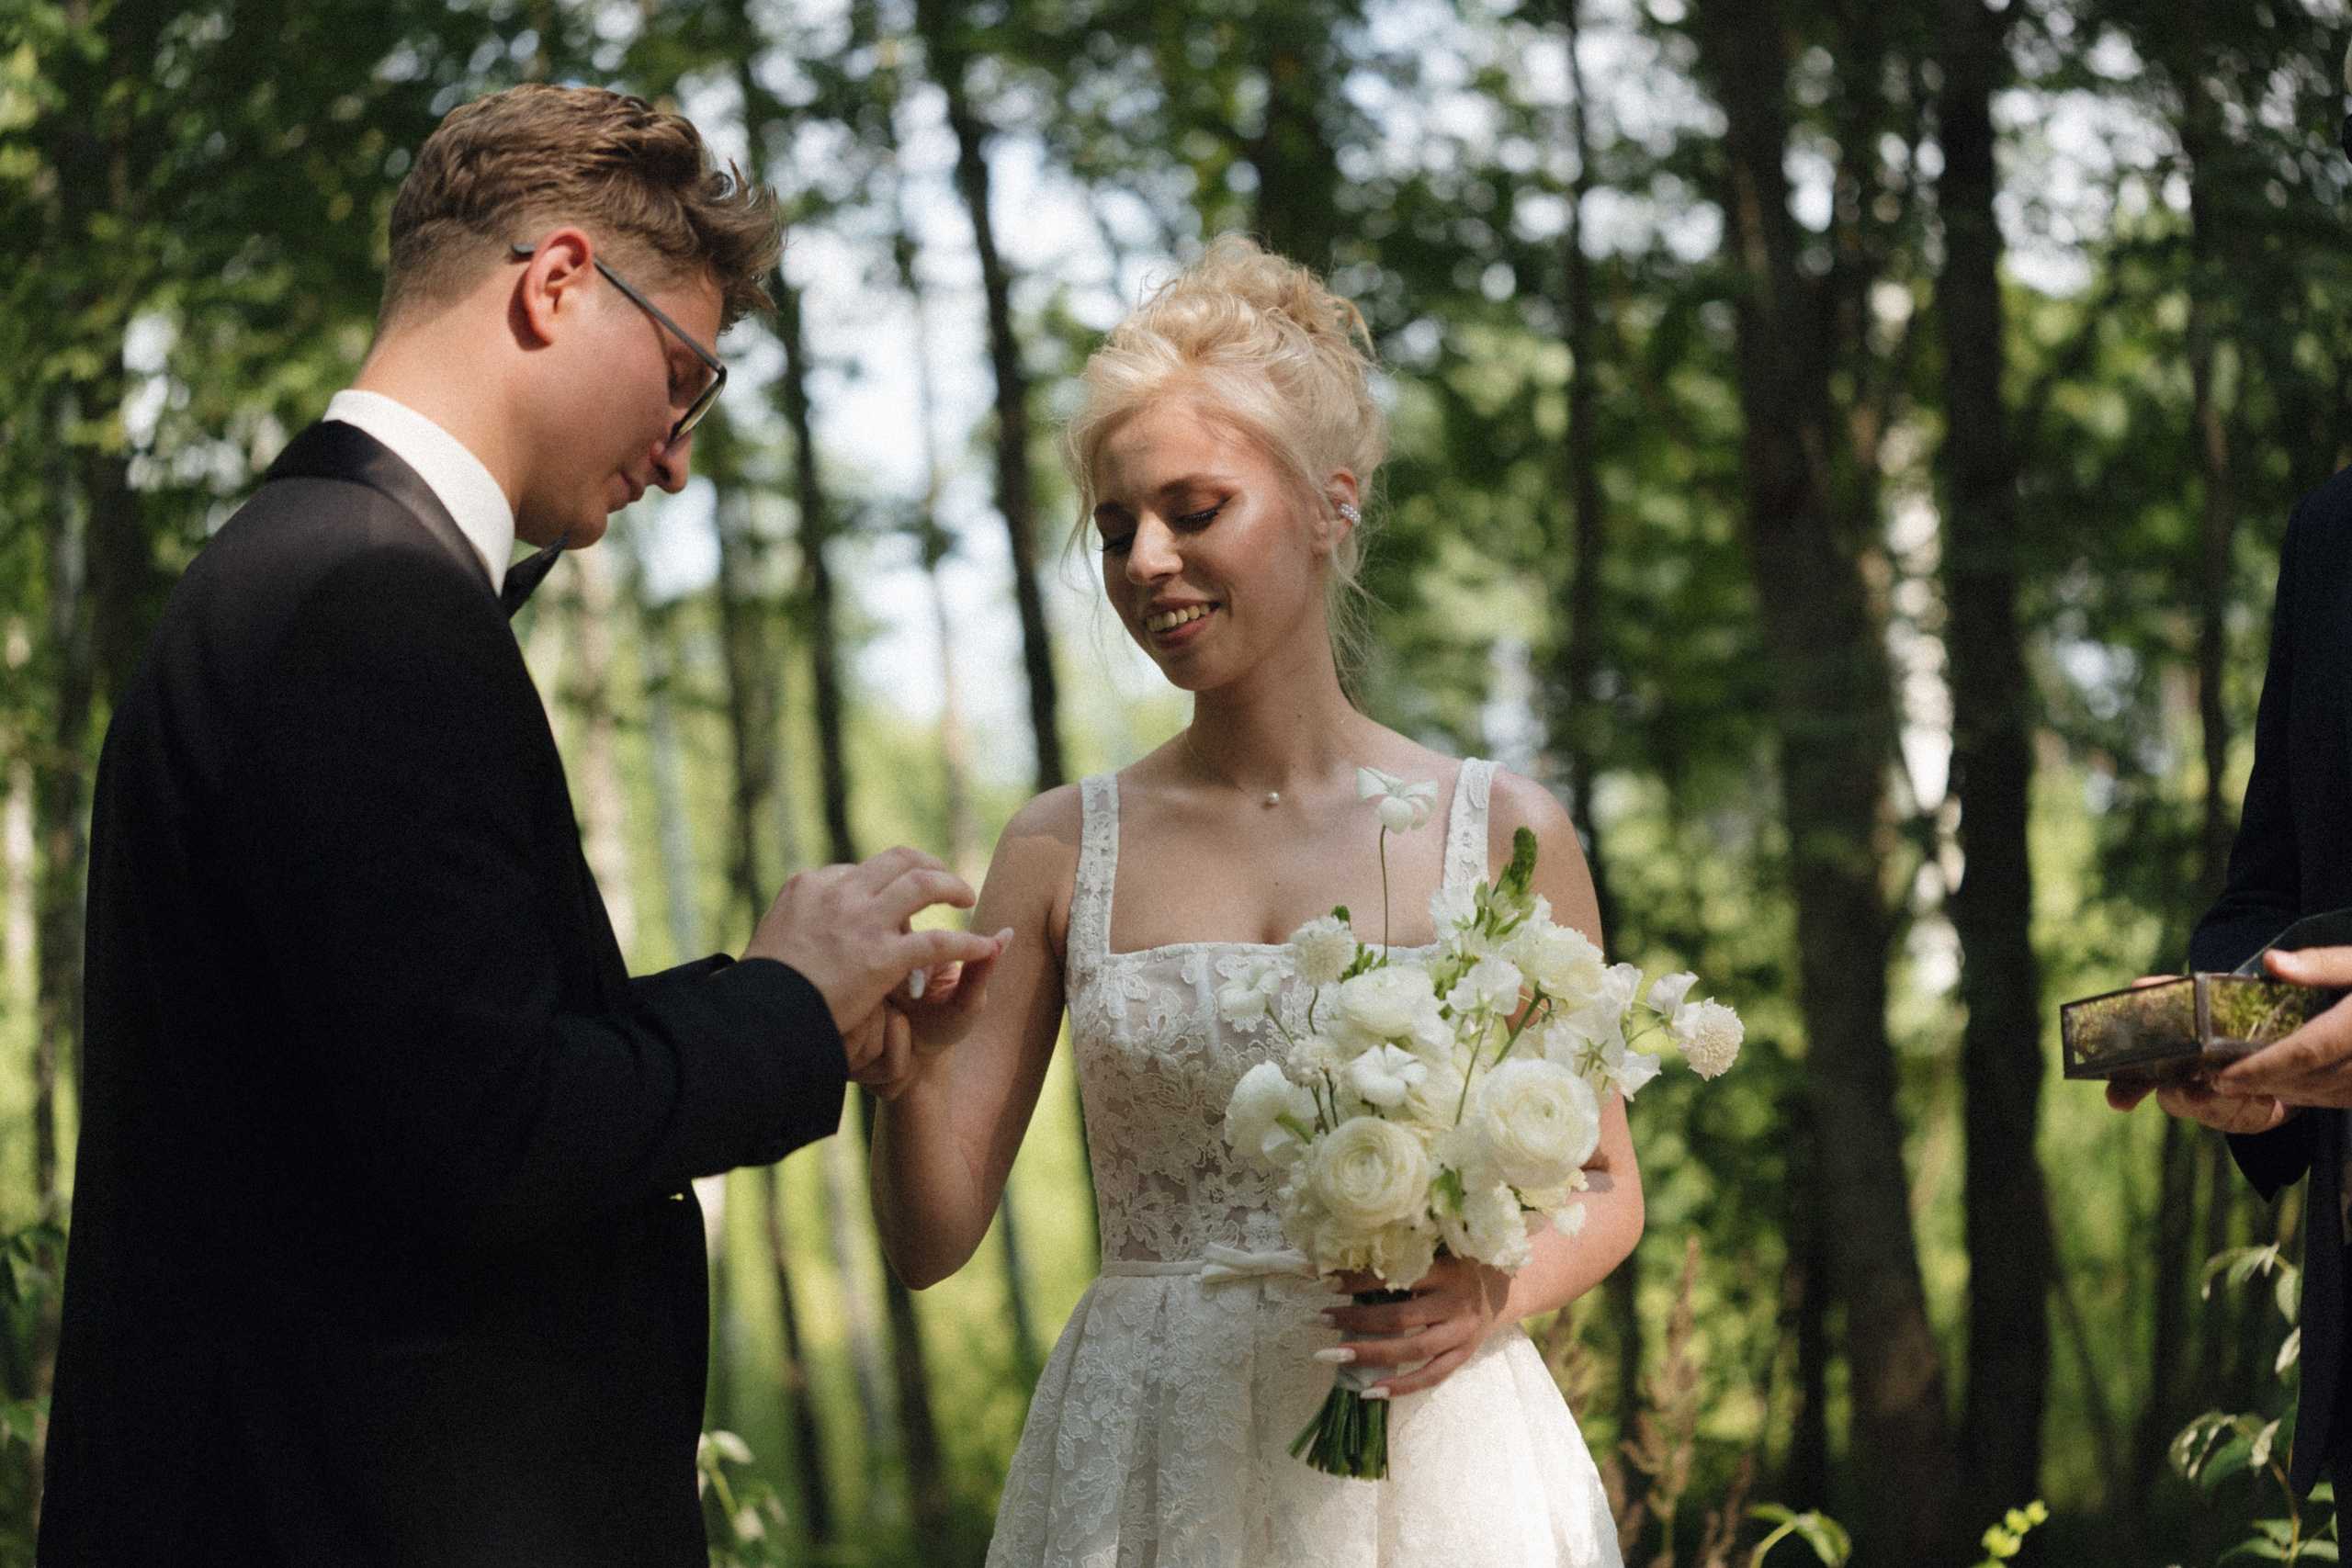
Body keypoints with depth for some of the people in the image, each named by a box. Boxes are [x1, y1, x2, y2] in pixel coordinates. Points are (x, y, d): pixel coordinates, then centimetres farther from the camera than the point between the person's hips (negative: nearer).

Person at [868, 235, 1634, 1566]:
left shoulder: (1503, 832, 0)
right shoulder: (1063, 848, 3)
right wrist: (909, 1065, -18)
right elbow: (933, 1239, 1)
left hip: (1427, 1454, -1)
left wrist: (1495, 1299, -12)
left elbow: (1603, 1190, 8)